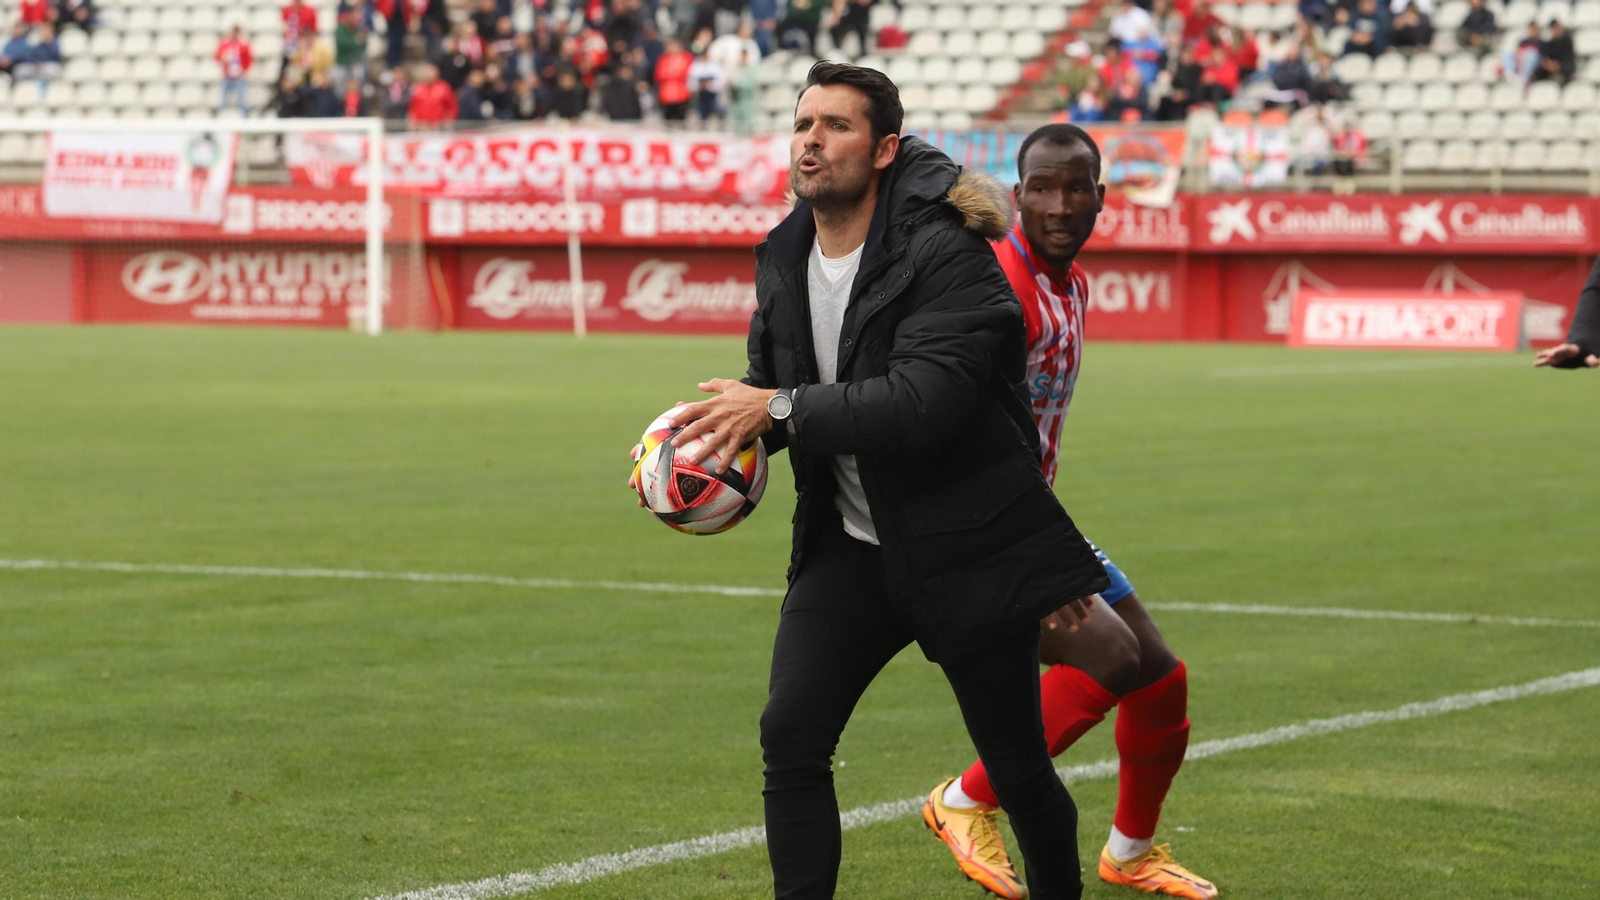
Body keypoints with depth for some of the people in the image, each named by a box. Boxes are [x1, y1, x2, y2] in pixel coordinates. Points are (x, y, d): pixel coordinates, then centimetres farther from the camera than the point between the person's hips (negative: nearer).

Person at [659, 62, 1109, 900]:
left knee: (1016, 764, 6)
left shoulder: (946, 253, -21)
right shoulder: (785, 259, 2)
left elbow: (924, 403, -31)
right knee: (790, 737, -10)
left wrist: (781, 410, -31)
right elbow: (772, 385, 17)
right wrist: (715, 428, -4)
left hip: (969, 549, -5)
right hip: (848, 547, 5)